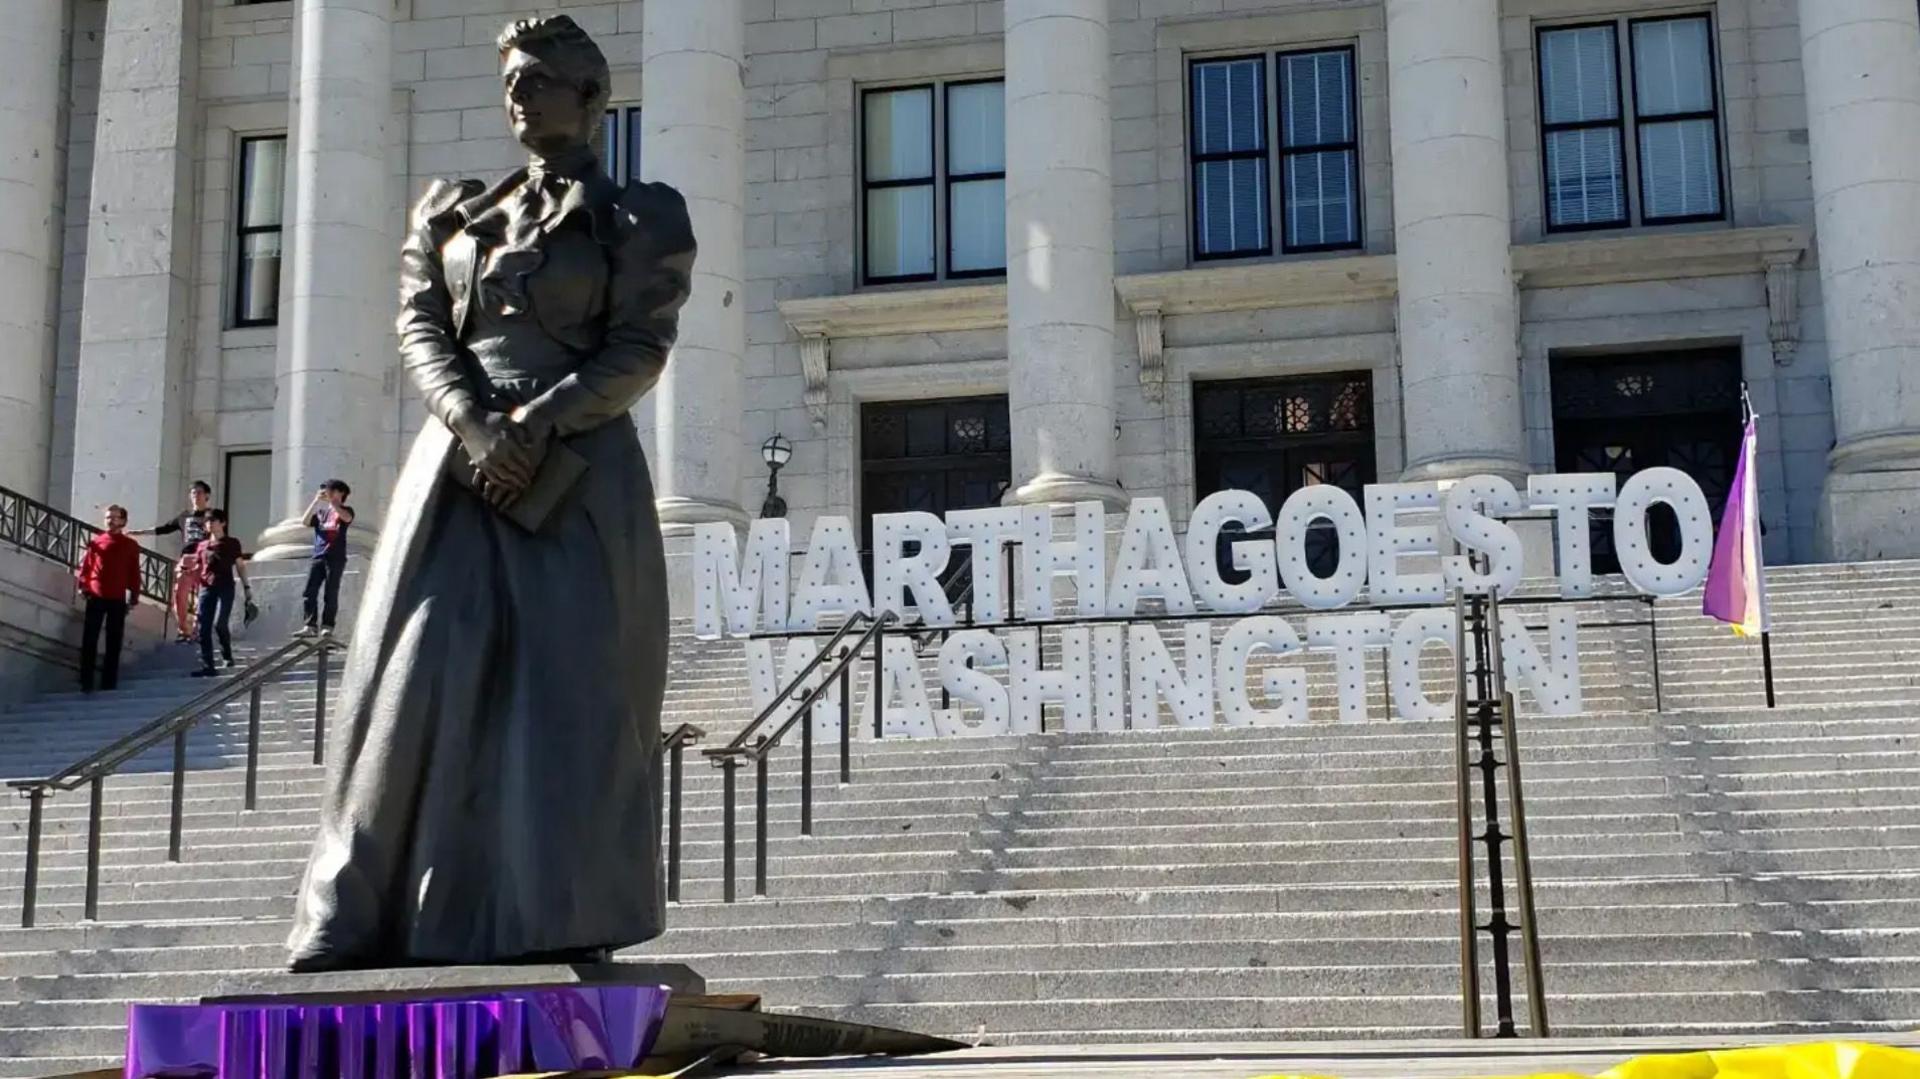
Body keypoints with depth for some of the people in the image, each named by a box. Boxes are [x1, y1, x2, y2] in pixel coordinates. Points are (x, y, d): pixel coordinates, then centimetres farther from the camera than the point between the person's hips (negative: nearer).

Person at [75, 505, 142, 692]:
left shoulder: (131, 545, 6)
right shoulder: (96, 541, 7)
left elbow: (134, 573, 5)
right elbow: (85, 564, 7)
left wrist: (134, 597, 2)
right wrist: (83, 585, -6)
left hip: (118, 599, 0)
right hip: (96, 597, 0)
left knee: (114, 641, 4)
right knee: (89, 639, -1)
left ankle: (109, 683, 10)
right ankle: (86, 682, 2)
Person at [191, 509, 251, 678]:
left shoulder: (232, 543, 5)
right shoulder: (203, 545, 14)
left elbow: (240, 566, 8)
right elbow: (199, 568, 21)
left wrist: (247, 586, 3)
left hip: (225, 588, -4)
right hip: (206, 589, 4)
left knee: (219, 624, -20)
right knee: (204, 628, -4)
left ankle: (228, 656, 6)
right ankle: (207, 666, 0)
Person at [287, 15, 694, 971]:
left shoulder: (640, 219, 9)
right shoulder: (453, 213, 19)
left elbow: (639, 351, -3)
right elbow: (422, 330, 7)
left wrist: (535, 425, -16)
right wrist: (477, 427, -12)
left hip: (577, 472, -3)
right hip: (457, 466, 3)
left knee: (568, 686, -8)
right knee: (425, 677, -4)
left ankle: (559, 924, -7)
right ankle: (371, 914, -3)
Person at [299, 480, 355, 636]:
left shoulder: (345, 510, 8)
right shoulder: (321, 512, 21)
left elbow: (347, 518, -16)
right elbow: (306, 522, 6)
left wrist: (331, 501, -12)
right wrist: (316, 500, 1)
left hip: (336, 558, -4)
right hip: (318, 557, 4)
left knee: (331, 593, -7)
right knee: (310, 591, -5)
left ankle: (327, 625, -6)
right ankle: (311, 625, -6)